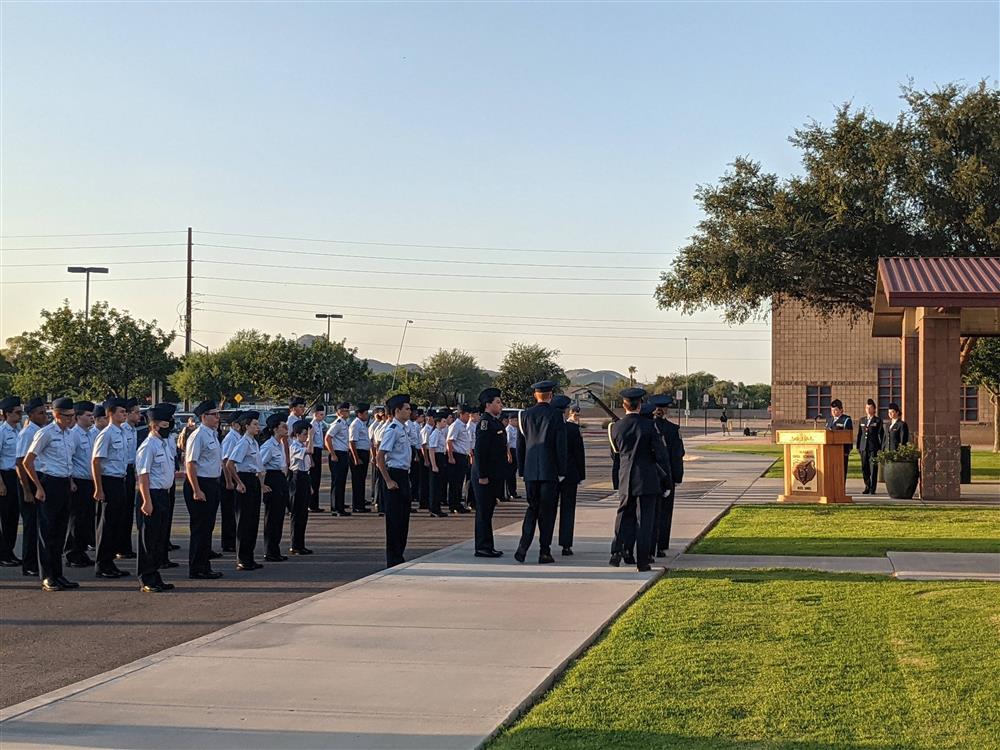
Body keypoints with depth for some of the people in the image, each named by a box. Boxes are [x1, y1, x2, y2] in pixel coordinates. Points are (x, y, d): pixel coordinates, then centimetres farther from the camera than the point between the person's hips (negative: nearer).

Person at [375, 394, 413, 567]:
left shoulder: (402, 429, 14)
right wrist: (388, 481, -19)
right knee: (394, 519, -4)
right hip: (394, 476, -10)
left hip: (403, 476, 10)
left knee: (403, 519, 14)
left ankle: (399, 557, 23)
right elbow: (379, 457, -19)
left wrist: (405, 478, 18)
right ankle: (393, 560, 2)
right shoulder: (392, 430, -15)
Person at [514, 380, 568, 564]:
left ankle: (523, 548, -1)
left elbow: (520, 444, 7)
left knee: (532, 508, 12)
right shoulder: (556, 416, -7)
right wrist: (561, 472, -1)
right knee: (547, 511, 3)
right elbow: (560, 446, -7)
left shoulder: (525, 415, 4)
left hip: (530, 471, 3)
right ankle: (544, 552, 4)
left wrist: (521, 470, 14)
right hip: (550, 471, -3)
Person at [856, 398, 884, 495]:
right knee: (864, 468, 6)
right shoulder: (862, 420, 15)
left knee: (873, 469, -4)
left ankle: (872, 489, -1)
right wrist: (858, 446, 11)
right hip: (864, 447, 4)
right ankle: (867, 487, 17)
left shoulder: (878, 420, 2)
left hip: (874, 447, -4)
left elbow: (881, 434, -2)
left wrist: (880, 448, -8)